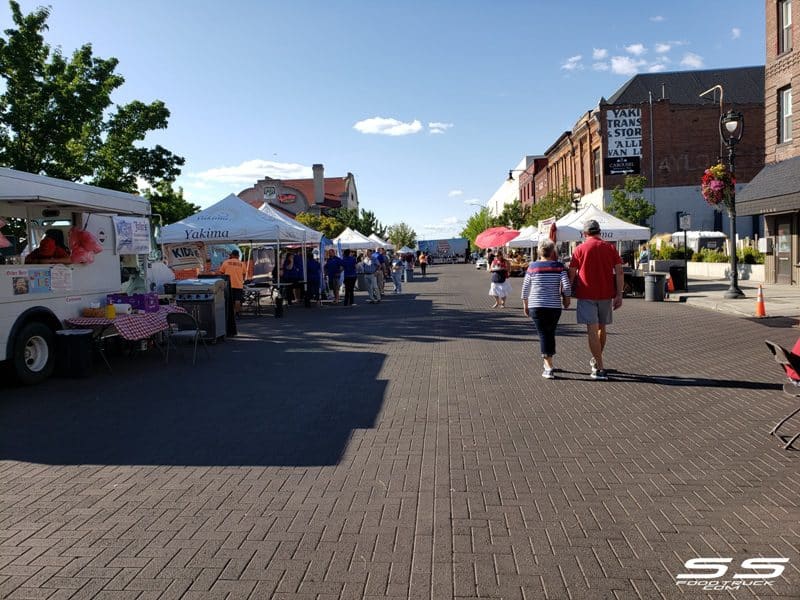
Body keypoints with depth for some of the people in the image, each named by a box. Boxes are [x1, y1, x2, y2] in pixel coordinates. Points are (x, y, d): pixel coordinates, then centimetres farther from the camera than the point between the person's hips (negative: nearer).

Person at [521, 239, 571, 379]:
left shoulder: (533, 266, -1)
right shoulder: (559, 266, -3)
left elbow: (525, 288, 1)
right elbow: (566, 286, -11)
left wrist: (525, 305, 13)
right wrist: (566, 299, 6)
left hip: (536, 306, -1)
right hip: (554, 306, 1)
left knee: (543, 335, 1)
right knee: (551, 334, 17)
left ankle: (548, 368, -8)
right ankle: (548, 364, 31)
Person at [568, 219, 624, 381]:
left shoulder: (580, 249, -2)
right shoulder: (610, 248, 5)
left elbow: (572, 274, -2)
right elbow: (619, 273, -1)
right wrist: (619, 295, 1)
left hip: (586, 295, -3)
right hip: (606, 295, 4)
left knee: (592, 331, -4)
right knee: (602, 328, 20)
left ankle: (600, 369, -7)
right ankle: (596, 360, 37)